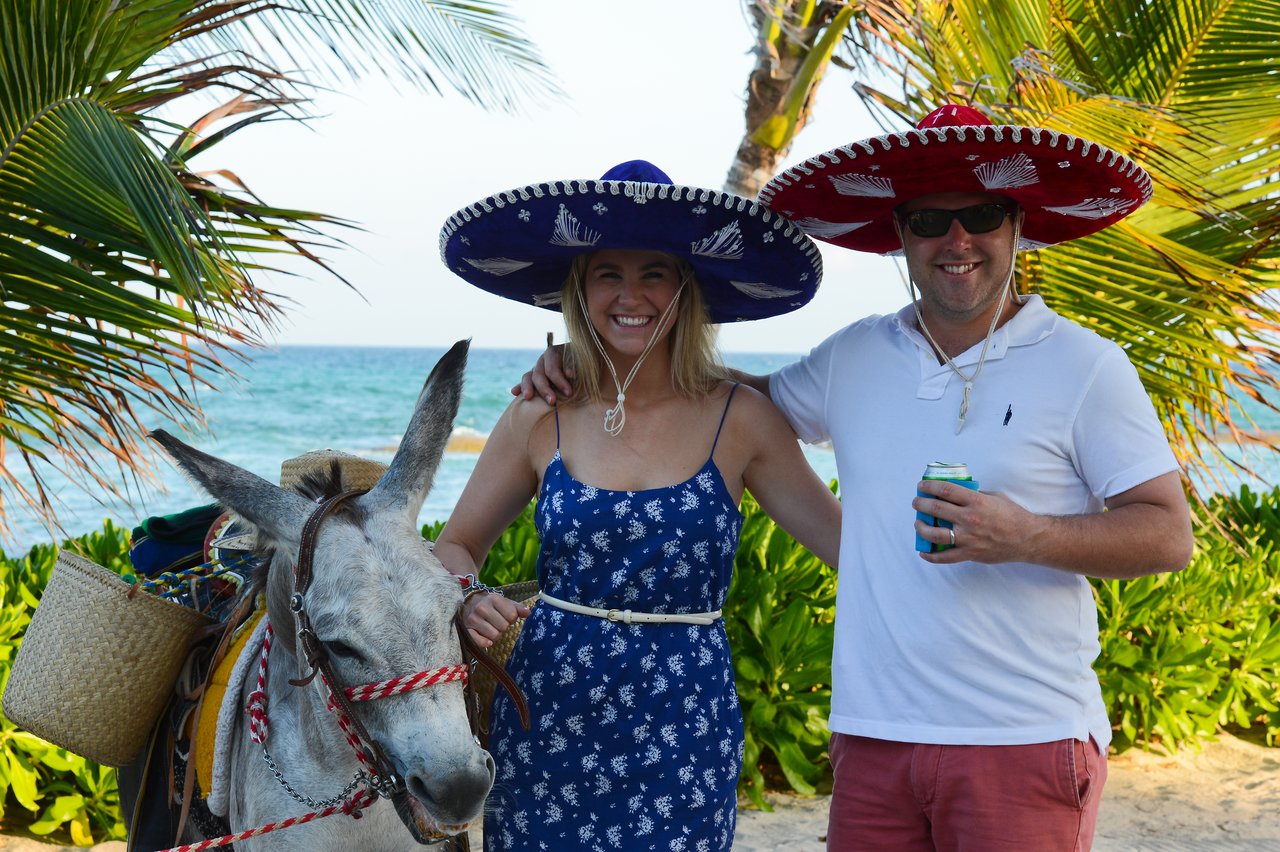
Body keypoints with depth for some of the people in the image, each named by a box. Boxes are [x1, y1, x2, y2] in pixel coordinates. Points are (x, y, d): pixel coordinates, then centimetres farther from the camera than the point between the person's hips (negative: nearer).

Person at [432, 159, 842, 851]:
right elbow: (455, 547, 9)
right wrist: (471, 604, -11)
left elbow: (848, 539, -3)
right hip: (546, 713, 1)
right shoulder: (539, 418, 0)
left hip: (683, 724, -1)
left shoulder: (740, 419, -3)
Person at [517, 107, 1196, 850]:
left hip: (1025, 741, -3)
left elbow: (1170, 535, -3)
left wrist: (1027, 537, -19)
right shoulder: (854, 358, 11)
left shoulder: (1083, 365, -2)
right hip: (873, 736, 4)